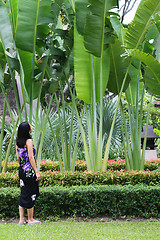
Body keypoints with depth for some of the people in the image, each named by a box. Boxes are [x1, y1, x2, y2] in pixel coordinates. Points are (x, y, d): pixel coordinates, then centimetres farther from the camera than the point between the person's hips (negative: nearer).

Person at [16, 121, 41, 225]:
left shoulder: (18, 142, 8)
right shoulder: (29, 141, -13)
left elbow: (18, 157, 13)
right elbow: (31, 157, -16)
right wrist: (37, 171, -14)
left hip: (21, 170, 8)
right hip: (29, 171, -7)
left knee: (23, 195, 12)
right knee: (30, 195, 1)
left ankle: (21, 219, 14)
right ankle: (30, 219, 8)